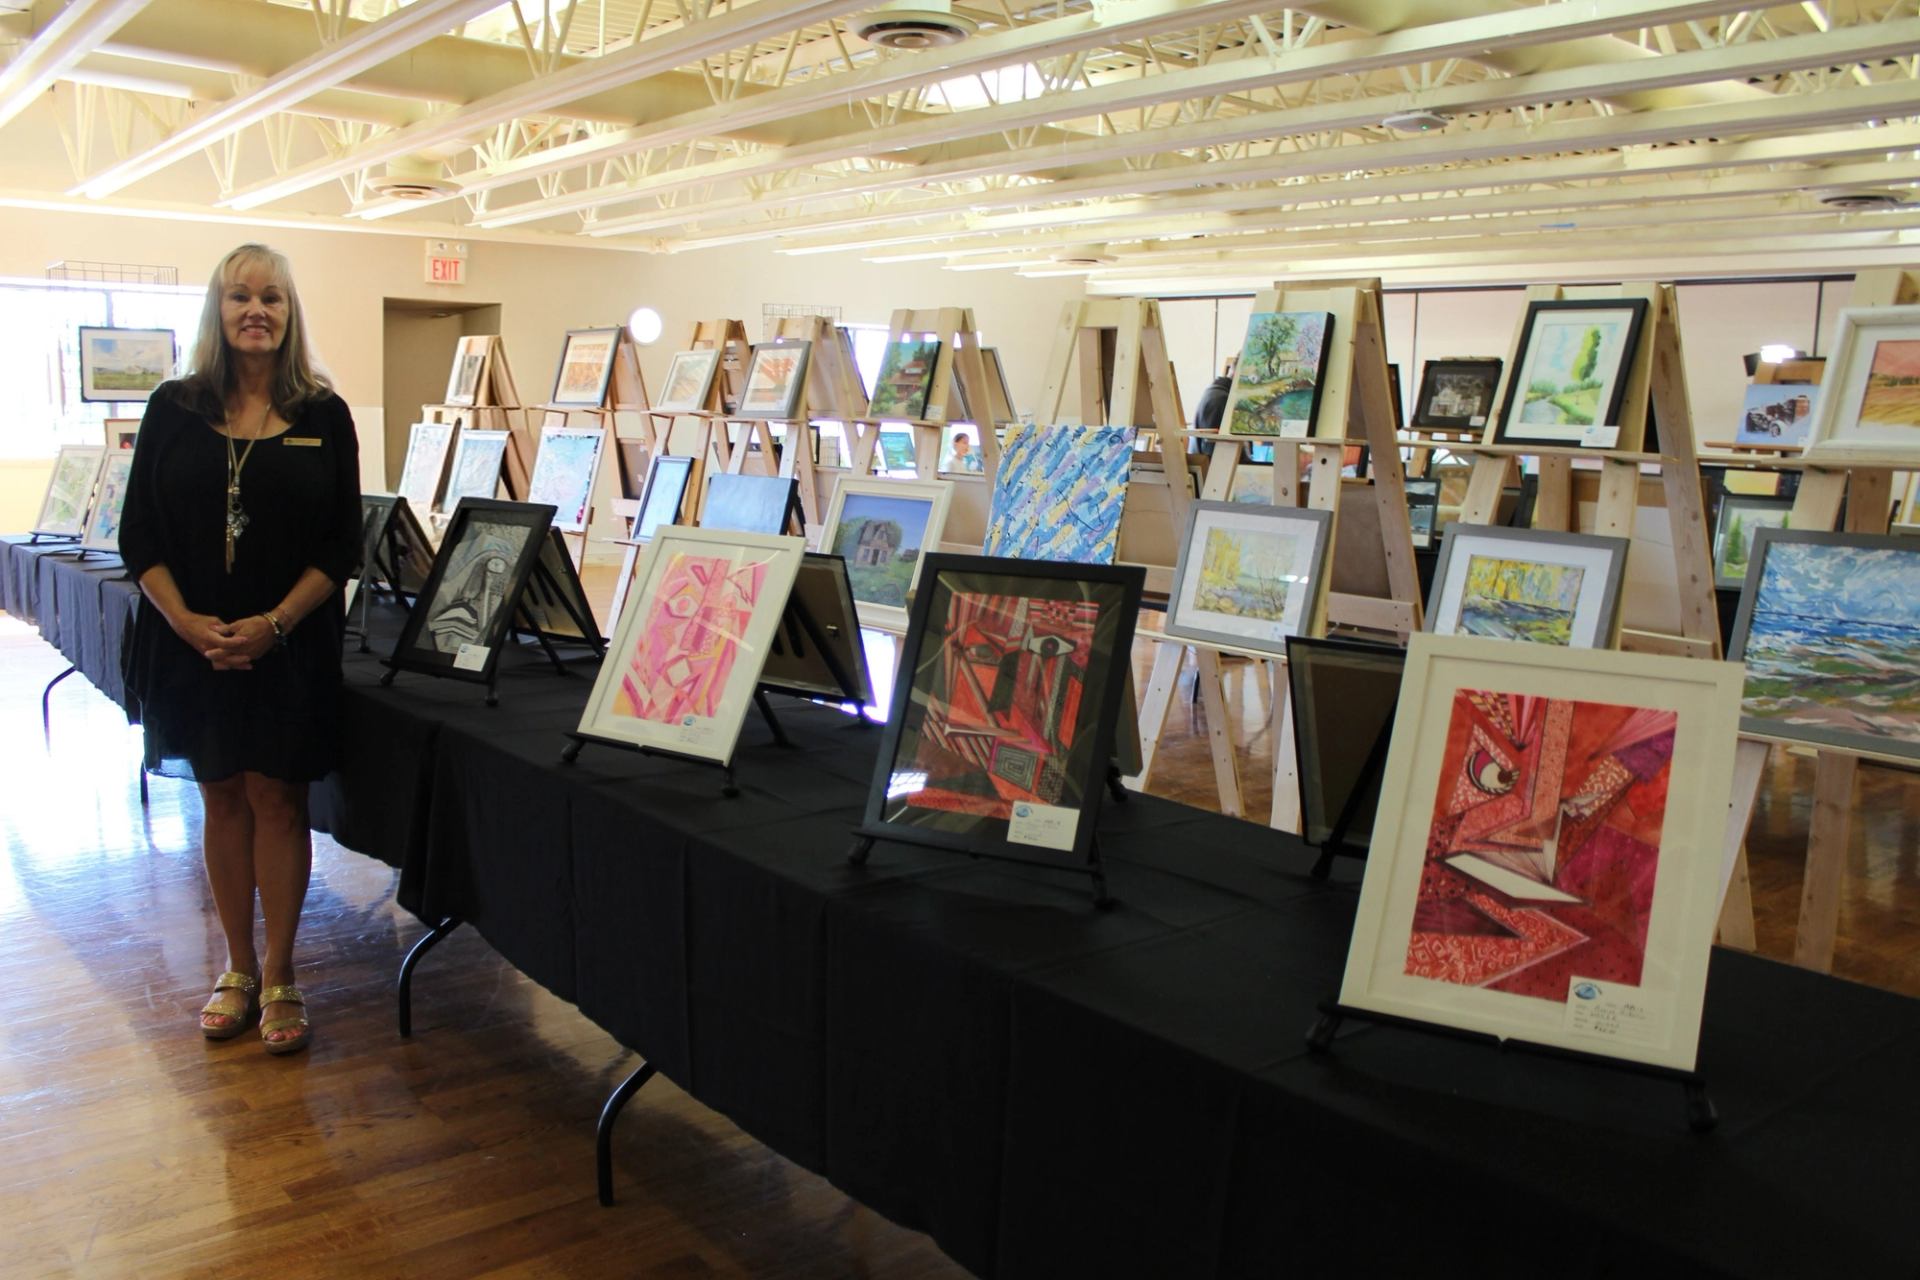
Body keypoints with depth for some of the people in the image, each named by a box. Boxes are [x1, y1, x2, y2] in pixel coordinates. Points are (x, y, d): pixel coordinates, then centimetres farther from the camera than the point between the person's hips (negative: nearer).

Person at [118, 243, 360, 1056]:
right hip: (192, 643, 2)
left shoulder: (324, 416, -1)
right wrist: (186, 621, -12)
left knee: (276, 800, 3)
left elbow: (342, 544, -3)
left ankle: (279, 979, 15)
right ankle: (238, 969, 24)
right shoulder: (174, 410, 3)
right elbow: (139, 537, 2)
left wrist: (274, 623, -14)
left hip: (289, 646, -2)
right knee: (222, 802, 11)